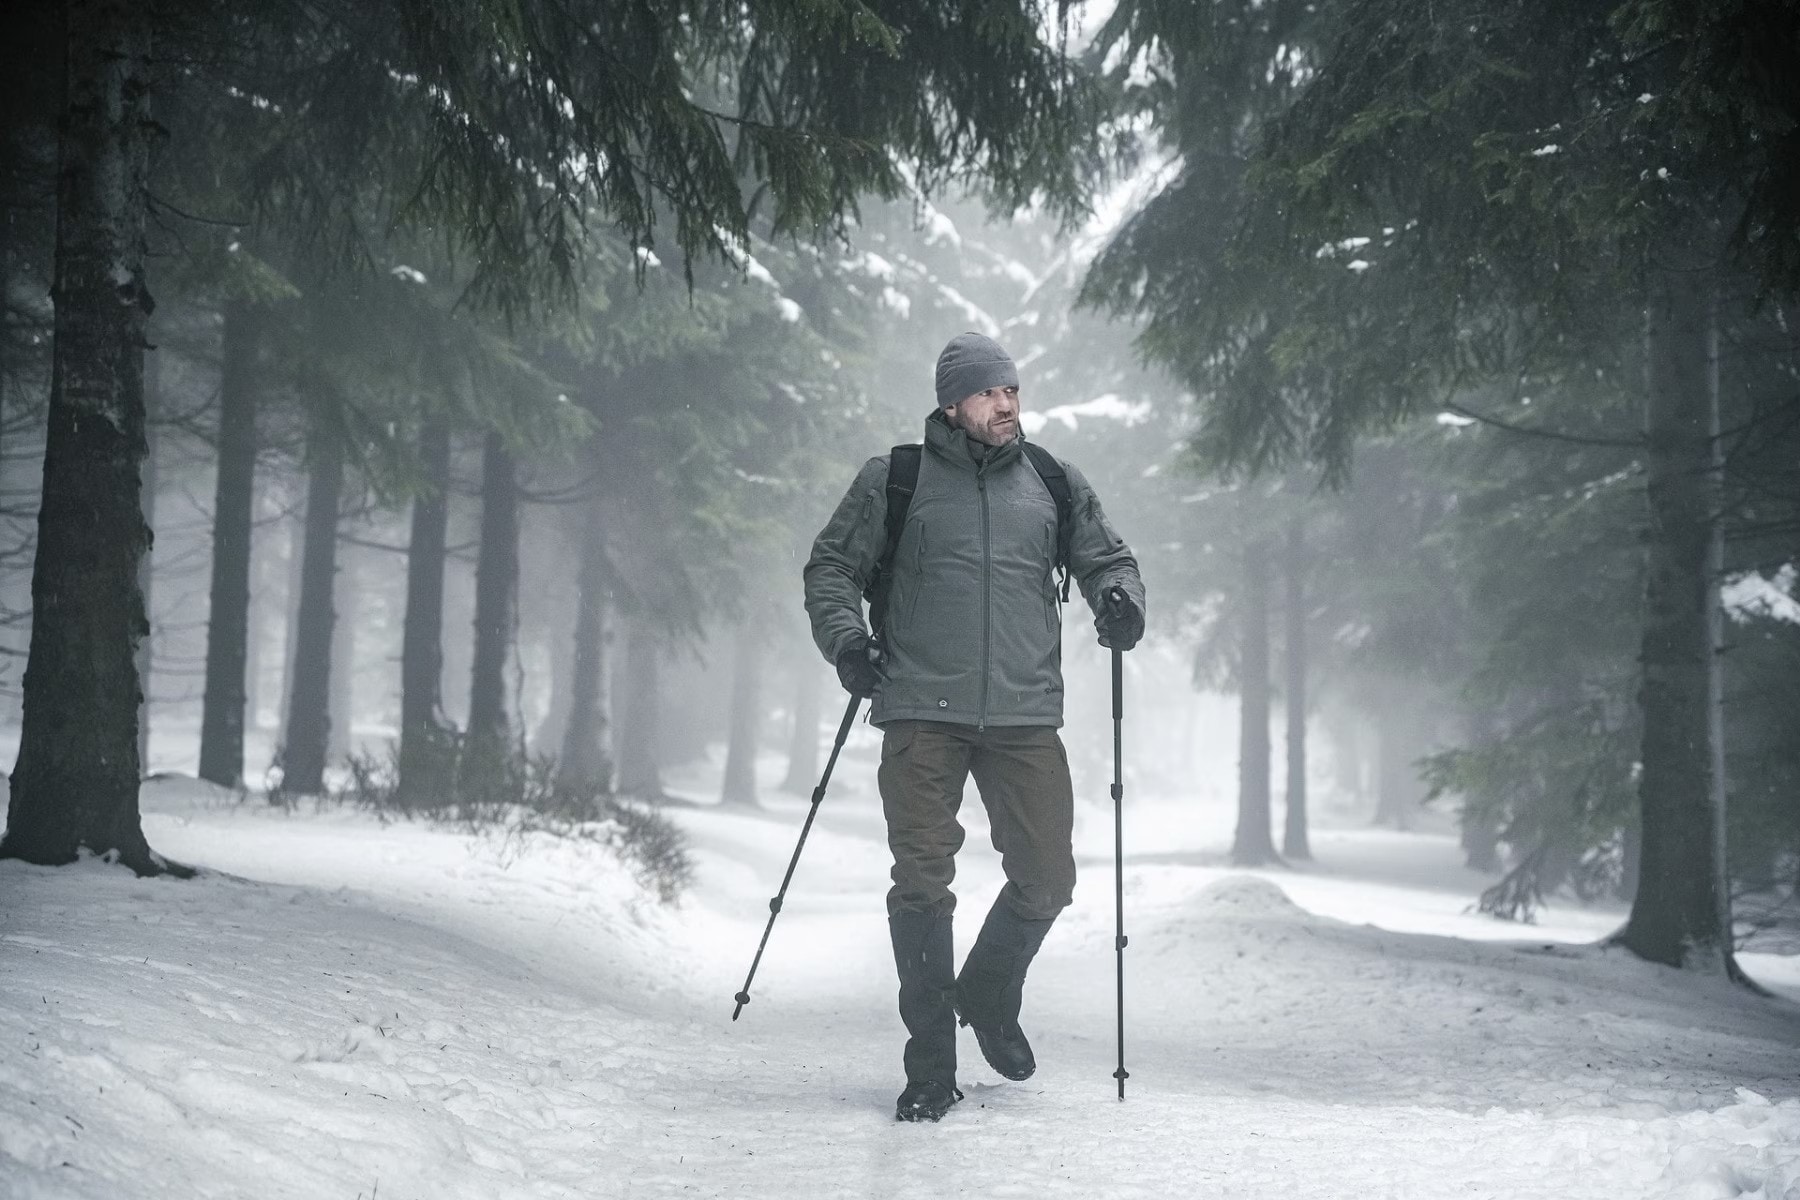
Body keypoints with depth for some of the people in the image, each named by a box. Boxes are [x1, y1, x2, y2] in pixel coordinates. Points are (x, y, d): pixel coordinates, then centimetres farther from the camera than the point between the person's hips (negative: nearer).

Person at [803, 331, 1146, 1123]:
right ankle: (930, 1065, 5)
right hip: (923, 713, -2)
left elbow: (1105, 557, 20)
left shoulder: (1053, 484, 12)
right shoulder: (893, 483, 6)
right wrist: (845, 639, -6)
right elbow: (831, 567, 11)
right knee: (922, 883, -6)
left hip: (1027, 716, 2)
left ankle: (989, 999, 32)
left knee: (1046, 881, 2)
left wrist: (1120, 598, -2)